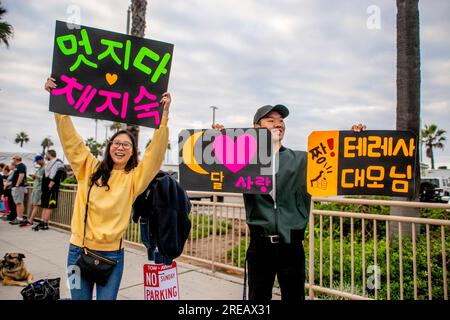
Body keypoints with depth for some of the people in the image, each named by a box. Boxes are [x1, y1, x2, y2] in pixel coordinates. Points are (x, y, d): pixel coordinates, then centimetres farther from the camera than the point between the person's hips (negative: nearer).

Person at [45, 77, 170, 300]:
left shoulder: (134, 177, -2)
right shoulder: (89, 168, 4)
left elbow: (155, 151, -12)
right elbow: (70, 138, 3)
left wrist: (164, 114, -19)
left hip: (112, 254, -1)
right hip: (79, 250, 1)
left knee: (107, 298, 10)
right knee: (80, 298, 13)